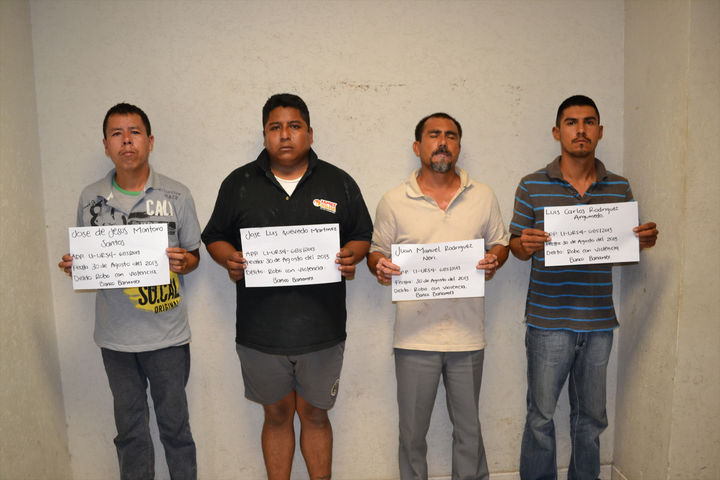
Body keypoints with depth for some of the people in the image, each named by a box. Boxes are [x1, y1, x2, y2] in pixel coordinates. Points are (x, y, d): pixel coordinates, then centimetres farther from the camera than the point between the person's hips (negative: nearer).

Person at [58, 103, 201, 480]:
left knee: (174, 423, 9)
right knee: (129, 427, 16)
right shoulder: (90, 198, 3)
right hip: (116, 335, 2)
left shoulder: (176, 196, -3)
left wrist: (182, 262, -18)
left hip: (167, 334, -2)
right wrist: (73, 267, -9)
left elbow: (193, 255, 3)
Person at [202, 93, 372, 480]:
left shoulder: (339, 183, 5)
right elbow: (214, 237, 9)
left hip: (321, 328, 0)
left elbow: (363, 236, 9)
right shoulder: (239, 183, 5)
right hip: (260, 329, 1)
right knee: (276, 415, 15)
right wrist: (230, 259, -12)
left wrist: (352, 255, -12)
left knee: (314, 415, 14)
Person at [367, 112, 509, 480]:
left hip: (467, 335, 1)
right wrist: (380, 267, -15)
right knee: (412, 432, 11)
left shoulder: (483, 196, 6)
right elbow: (376, 252, 8)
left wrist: (494, 261, -9)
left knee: (468, 428, 16)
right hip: (414, 336, -1)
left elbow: (501, 242, 13)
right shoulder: (393, 202, 2)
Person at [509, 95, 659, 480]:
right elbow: (516, 245, 2)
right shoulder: (532, 186, -2)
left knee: (591, 416, 16)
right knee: (541, 415, 6)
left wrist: (644, 241, -9)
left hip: (598, 321, 3)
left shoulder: (619, 187, 6)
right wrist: (526, 246, -21)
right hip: (548, 321, -2)